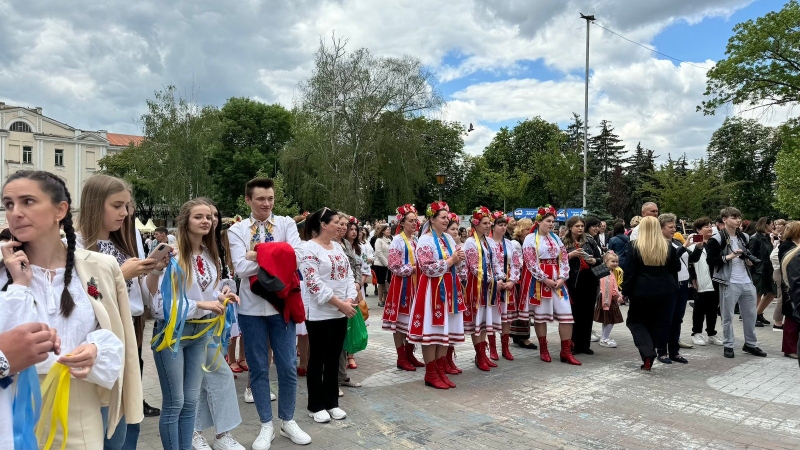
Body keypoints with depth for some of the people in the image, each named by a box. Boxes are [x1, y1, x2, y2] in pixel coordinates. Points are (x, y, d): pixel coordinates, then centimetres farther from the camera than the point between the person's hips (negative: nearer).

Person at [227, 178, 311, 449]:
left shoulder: (287, 224, 2)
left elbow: (297, 257, -14)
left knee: (288, 366, 8)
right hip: (252, 308, 0)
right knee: (258, 368, 10)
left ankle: (288, 421, 28)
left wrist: (260, 255, -16)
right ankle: (266, 425, 26)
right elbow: (241, 268, -14)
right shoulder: (237, 230, 0)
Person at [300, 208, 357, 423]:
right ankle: (316, 406, 18)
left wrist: (350, 300, -7)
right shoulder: (308, 248, -12)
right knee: (317, 359, 5)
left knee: (334, 358, 14)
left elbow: (348, 275, 10)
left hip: (341, 313, 7)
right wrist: (341, 304, -19)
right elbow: (314, 284, -19)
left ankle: (332, 402, 25)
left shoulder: (338, 246, 11)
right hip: (319, 313, -7)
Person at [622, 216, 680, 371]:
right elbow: (676, 267, 10)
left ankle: (647, 354, -7)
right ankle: (649, 359, 16)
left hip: (641, 291, -3)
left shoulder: (634, 245, -7)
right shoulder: (668, 247, 3)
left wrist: (625, 291, -3)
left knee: (635, 321, 12)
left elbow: (629, 271, -8)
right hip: (664, 292, 3)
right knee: (656, 324, 12)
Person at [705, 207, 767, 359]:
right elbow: (710, 261, -13)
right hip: (729, 283, -6)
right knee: (728, 316, 2)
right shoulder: (717, 239, -9)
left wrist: (750, 261, 3)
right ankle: (728, 346, 13)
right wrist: (728, 257, -20)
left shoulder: (744, 237, 12)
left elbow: (750, 256, 25)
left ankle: (750, 344, 27)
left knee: (750, 314, 13)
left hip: (747, 282, 6)